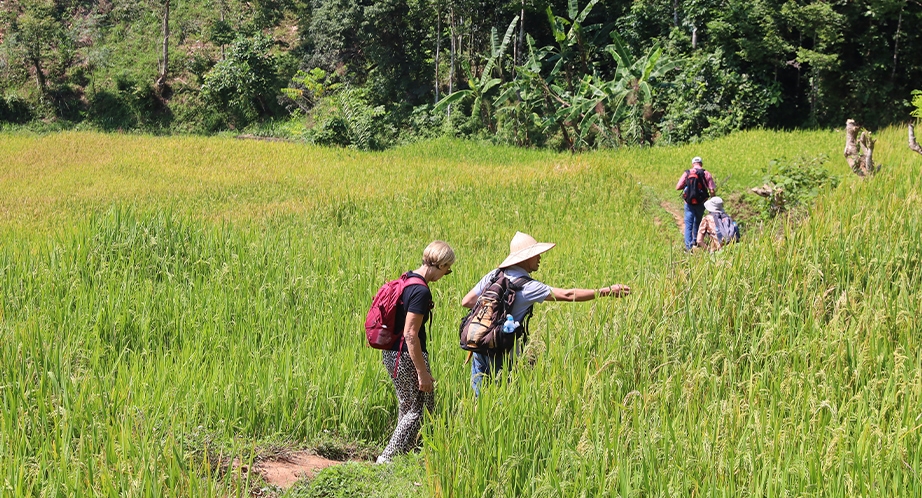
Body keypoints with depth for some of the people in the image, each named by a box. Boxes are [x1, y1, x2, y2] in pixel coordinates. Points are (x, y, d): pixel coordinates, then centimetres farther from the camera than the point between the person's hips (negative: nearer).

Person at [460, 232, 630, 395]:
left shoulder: (493, 275, 3)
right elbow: (568, 295, -16)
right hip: (502, 353, -6)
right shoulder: (528, 287, -14)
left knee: (479, 397, 13)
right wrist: (607, 291, -12)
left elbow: (466, 301, 4)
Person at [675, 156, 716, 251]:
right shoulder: (706, 174, -3)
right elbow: (712, 190, -8)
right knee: (697, 223, 23)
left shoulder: (687, 173, -2)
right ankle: (695, 241, 34)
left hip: (689, 203, -1)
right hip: (700, 203, 1)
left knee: (688, 224, 2)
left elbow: (678, 187, -3)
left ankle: (688, 246, -8)